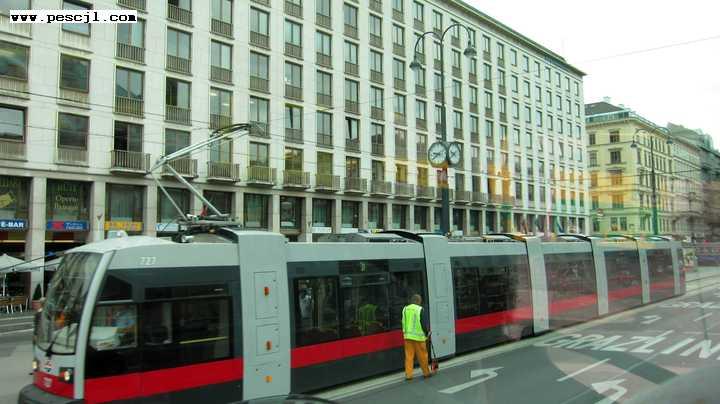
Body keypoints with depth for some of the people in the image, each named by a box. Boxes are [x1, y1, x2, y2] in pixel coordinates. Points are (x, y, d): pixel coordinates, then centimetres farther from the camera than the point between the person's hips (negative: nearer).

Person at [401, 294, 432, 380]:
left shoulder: (405, 309, 5)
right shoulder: (420, 310, -9)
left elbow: (403, 323, 11)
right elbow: (425, 324, -7)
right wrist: (426, 333, 9)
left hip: (407, 336, 4)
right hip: (418, 336, -4)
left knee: (409, 356, 7)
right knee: (422, 356, 9)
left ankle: (408, 375, 6)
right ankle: (426, 373, 22)